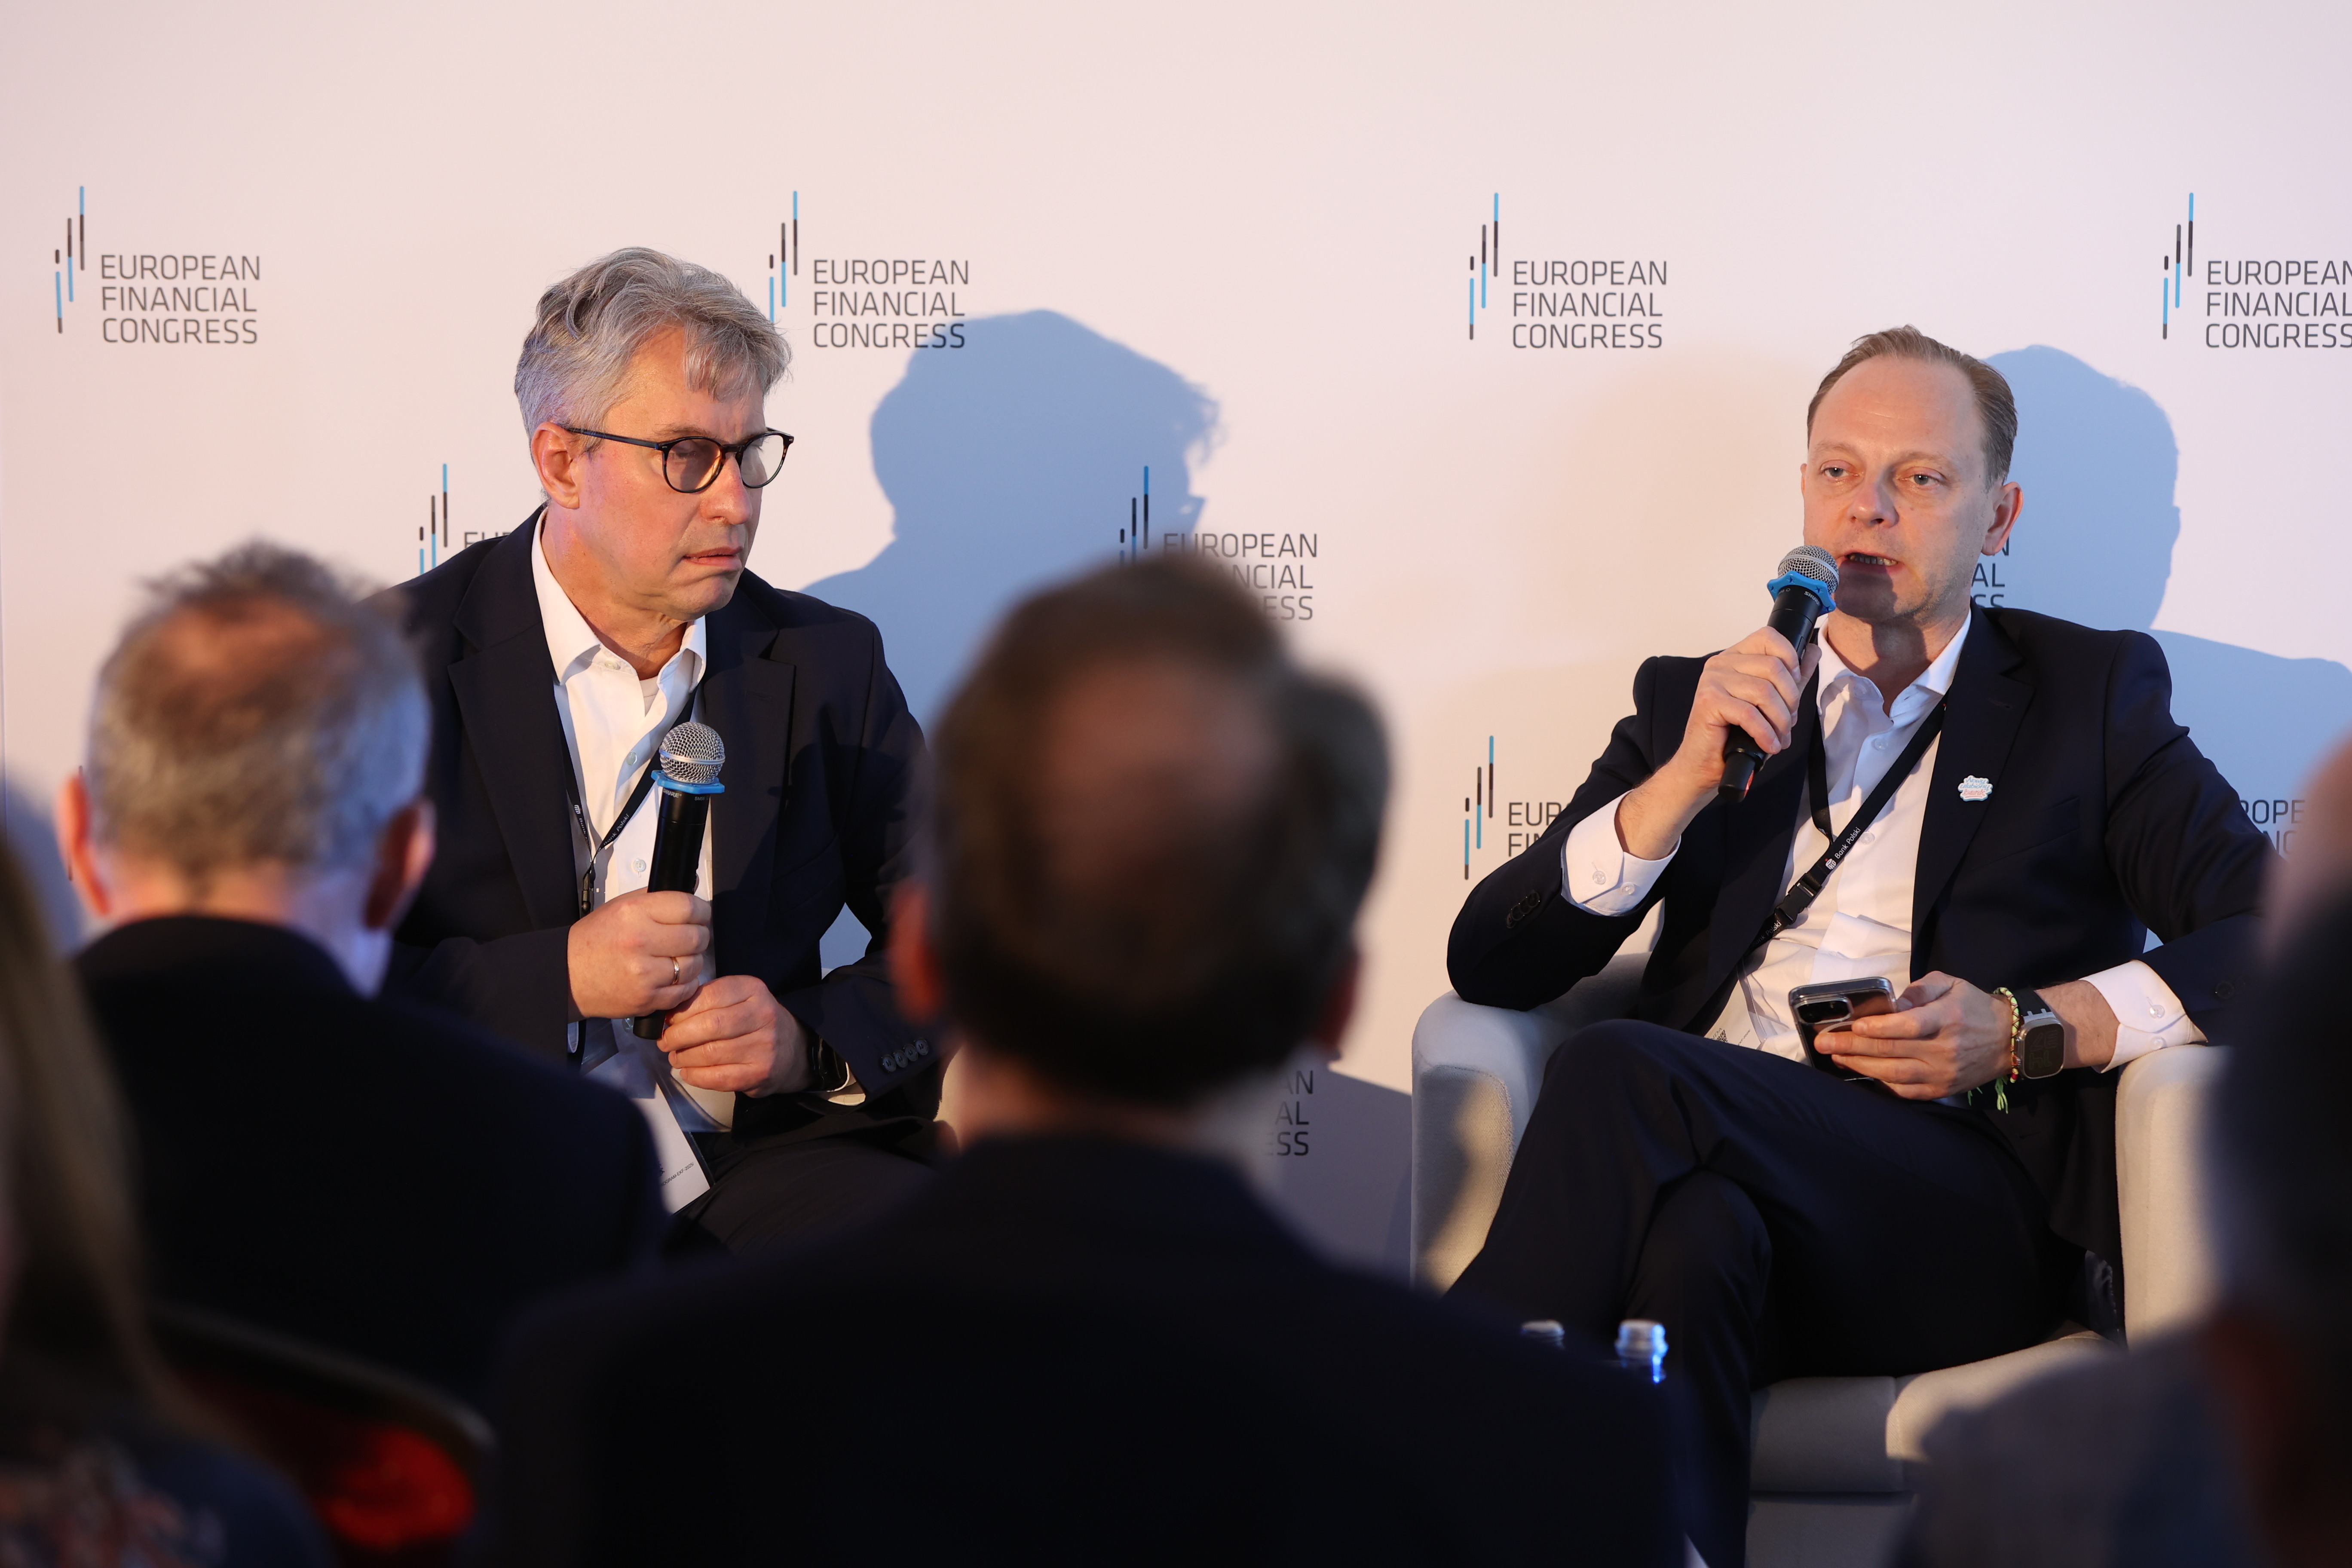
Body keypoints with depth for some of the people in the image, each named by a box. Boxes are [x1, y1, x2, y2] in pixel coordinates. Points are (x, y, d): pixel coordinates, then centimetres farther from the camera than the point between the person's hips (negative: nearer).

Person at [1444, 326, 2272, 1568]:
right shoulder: (1700, 703, 24)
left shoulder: (2089, 695, 18)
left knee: (1621, 1071, -30)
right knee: (1695, 1234, -36)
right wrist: (1684, 781, -2)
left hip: (1973, 1219, -2)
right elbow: (1490, 965, 13)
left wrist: (2033, 1030, -9)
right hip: (1721, 1175, 2)